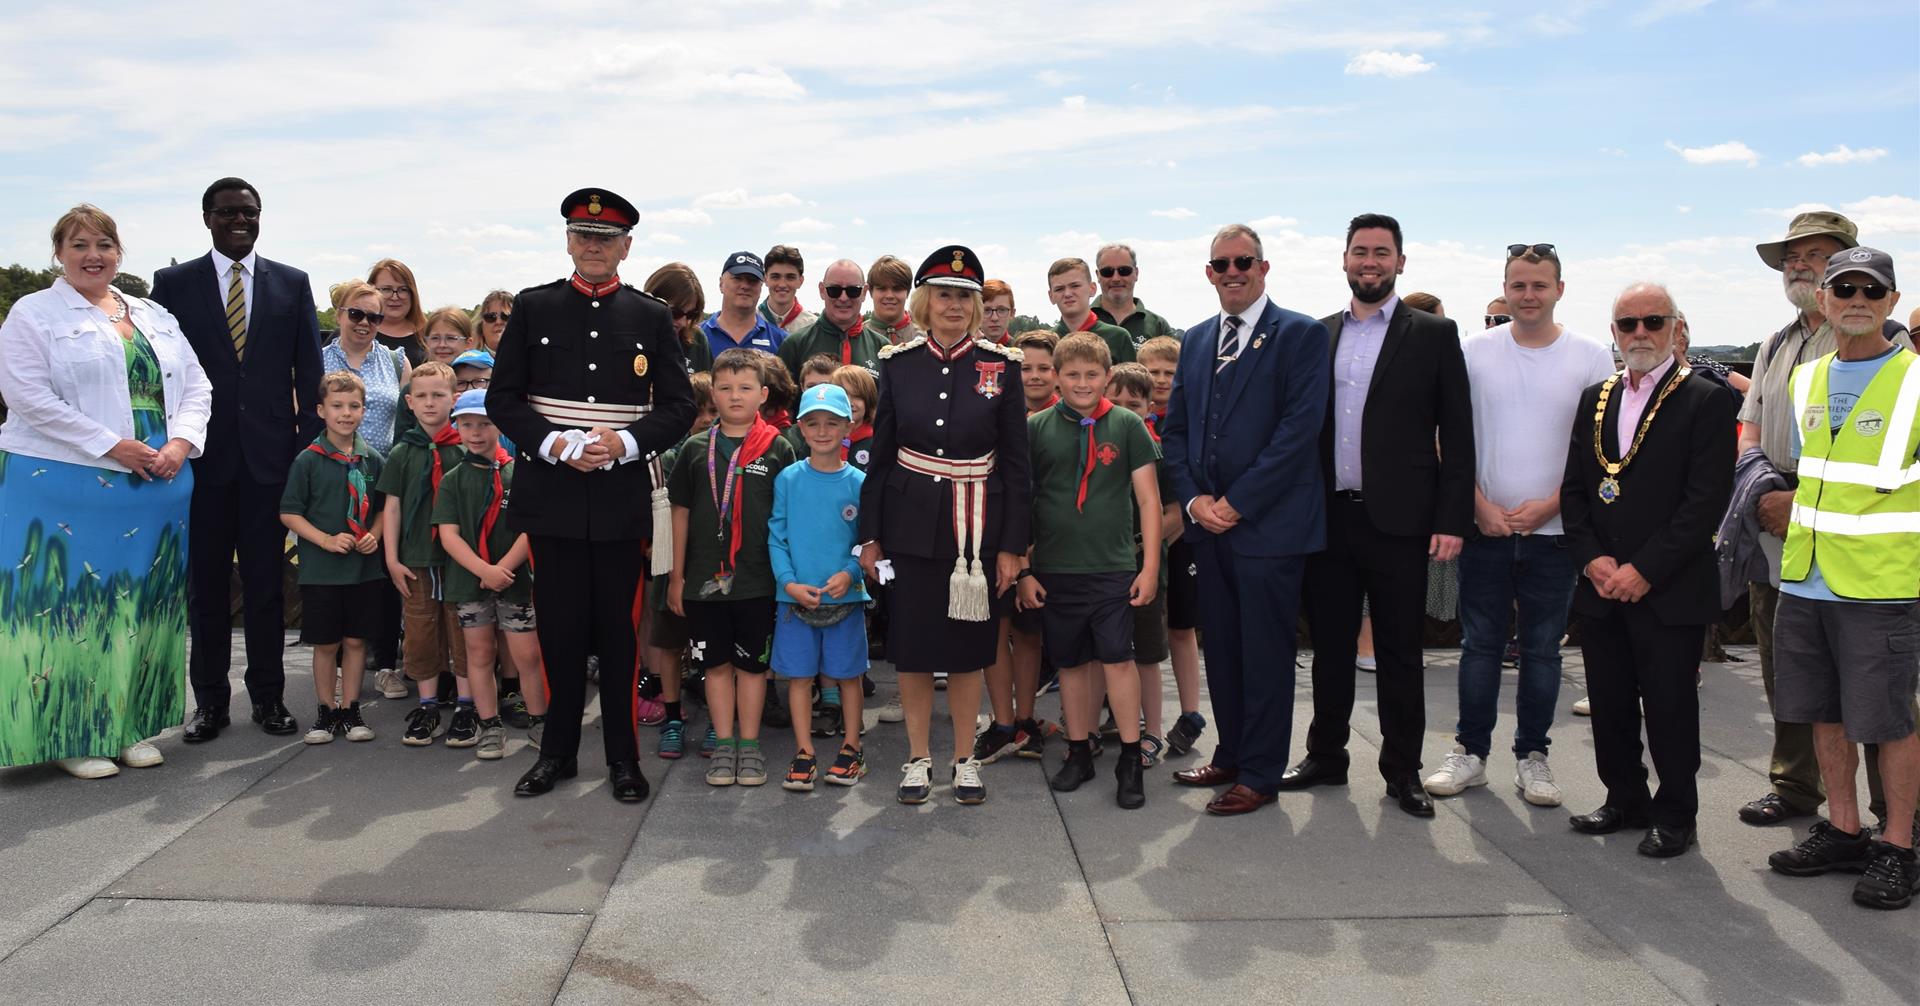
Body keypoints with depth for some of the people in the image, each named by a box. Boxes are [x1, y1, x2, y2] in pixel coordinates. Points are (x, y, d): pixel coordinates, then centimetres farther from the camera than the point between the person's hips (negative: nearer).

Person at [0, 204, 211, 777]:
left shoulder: (155, 317, 16)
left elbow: (196, 387, 13)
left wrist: (181, 441, -6)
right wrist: (112, 446, -17)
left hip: (157, 487, 5)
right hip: (65, 486, -5)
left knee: (142, 604, 8)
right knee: (73, 603, -1)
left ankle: (131, 727, 18)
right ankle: (72, 737, 9)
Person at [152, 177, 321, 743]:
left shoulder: (292, 284, 7)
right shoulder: (173, 283, 5)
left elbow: (309, 372, 6)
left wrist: (308, 446, -1)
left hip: (270, 453, 0)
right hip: (201, 454, 0)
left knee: (266, 580, 7)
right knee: (206, 582, 7)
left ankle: (268, 696, 16)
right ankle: (209, 700, 18)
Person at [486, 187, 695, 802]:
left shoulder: (652, 316, 7)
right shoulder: (532, 308, 7)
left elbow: (678, 406, 4)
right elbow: (502, 398, 4)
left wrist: (625, 442, -13)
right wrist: (555, 445, -11)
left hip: (622, 496, 0)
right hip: (551, 494, 0)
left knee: (618, 630, 5)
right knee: (560, 628, 7)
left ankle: (622, 756, 16)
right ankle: (558, 751, 21)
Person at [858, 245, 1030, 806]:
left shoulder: (1001, 365, -1)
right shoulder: (898, 362, 2)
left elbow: (1016, 463, 0)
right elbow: (879, 454, 5)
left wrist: (1012, 544, -4)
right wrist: (869, 536, 2)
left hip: (977, 526, -1)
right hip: (911, 526, 1)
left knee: (967, 648, 8)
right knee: (911, 647, 6)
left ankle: (965, 760, 23)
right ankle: (918, 759, 22)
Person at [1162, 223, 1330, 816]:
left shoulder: (1300, 335, -5)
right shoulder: (1196, 341, 14)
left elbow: (1299, 430, -14)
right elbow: (1175, 429, 14)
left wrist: (1236, 503, -15)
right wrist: (1193, 499, -2)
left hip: (1269, 523, -6)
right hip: (1209, 523, 6)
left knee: (1265, 652, 2)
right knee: (1221, 649, 14)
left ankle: (1260, 774, 13)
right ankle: (1231, 756, 28)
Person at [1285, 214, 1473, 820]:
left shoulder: (1433, 335, 1)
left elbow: (1457, 436, -2)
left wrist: (1452, 520, -9)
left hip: (1397, 520, -3)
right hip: (1328, 518, 3)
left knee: (1399, 651, 6)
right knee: (1329, 646, 12)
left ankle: (1402, 770, 18)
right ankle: (1326, 757, 25)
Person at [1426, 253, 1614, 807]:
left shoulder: (1592, 357, 1)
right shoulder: (1472, 351, 2)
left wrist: (1549, 505, -9)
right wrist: (1479, 504, -6)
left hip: (1553, 528, 0)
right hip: (1484, 526, 0)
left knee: (1542, 651, 8)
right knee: (1479, 645, 7)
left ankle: (1531, 756, 20)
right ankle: (1470, 753, 17)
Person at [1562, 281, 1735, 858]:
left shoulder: (1705, 402, -5)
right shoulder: (1595, 399, 11)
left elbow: (1707, 500, -12)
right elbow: (1574, 489, 10)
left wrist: (1644, 570, -16)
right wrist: (1593, 560, -5)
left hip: (1668, 590, -5)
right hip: (1600, 587, 5)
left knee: (1670, 707, 3)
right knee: (1609, 704, 12)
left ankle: (1675, 815, 19)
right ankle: (1625, 801, 28)